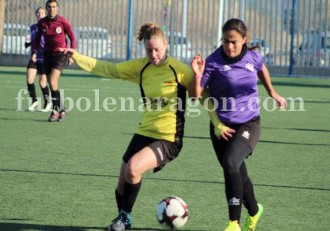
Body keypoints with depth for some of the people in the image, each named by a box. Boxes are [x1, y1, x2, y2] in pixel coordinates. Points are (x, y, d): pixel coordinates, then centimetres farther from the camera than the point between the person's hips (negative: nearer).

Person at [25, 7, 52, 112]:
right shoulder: (32, 27, 10)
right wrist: (28, 44, 7)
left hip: (45, 59, -4)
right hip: (34, 57, 4)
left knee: (42, 82, -1)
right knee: (29, 80, -9)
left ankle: (47, 102, 21)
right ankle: (34, 100, 10)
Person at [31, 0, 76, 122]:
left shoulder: (63, 22, -11)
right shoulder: (41, 23, -1)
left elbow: (72, 38, -2)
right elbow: (37, 39, 10)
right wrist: (34, 52, -3)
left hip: (61, 54, -4)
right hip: (48, 54, 5)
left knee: (52, 81, -19)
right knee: (51, 84, 5)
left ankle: (55, 110, -10)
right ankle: (61, 110, 19)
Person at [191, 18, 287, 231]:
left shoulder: (252, 57, -5)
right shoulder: (213, 62, -14)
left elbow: (262, 70, 20)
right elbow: (196, 95, -17)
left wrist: (272, 93, 32)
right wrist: (198, 76, -34)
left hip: (249, 124, -1)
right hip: (222, 126, 1)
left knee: (230, 162, -26)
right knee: (238, 175, 15)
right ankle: (254, 211, 46)